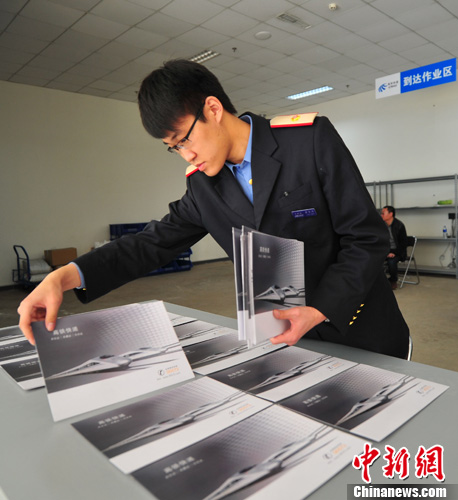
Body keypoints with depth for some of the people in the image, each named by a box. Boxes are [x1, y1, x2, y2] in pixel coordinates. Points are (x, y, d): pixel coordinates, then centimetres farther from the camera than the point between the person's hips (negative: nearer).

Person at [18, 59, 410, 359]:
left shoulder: (311, 138, -17)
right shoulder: (203, 186, -2)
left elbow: (368, 239, -15)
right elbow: (155, 242, 1)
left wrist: (318, 311, -24)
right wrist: (65, 276, -13)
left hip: (362, 333, -3)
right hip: (290, 337, 4)